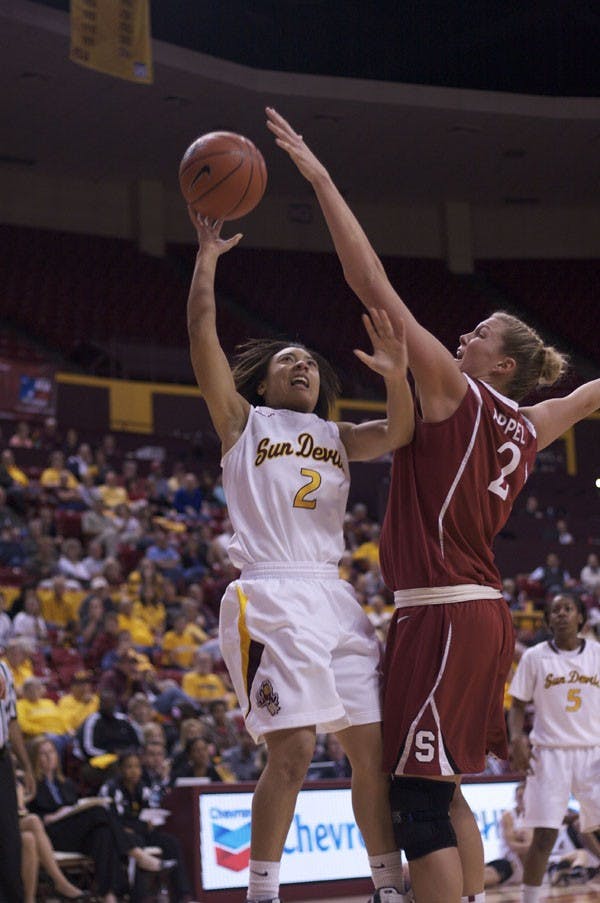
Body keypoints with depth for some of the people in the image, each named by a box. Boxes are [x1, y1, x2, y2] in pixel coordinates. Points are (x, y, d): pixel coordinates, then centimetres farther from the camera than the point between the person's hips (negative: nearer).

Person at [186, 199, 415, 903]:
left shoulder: (336, 436, 22)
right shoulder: (243, 422, 12)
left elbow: (398, 434, 2)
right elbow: (202, 338, 0)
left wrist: (396, 377, -16)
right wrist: (207, 259, -3)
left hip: (334, 598, 5)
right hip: (270, 597, -5)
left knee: (374, 746, 3)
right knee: (292, 751, -15)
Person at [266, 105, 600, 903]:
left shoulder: (455, 391, -8)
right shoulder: (528, 427, 12)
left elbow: (375, 287, -13)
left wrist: (321, 180, -12)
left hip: (443, 617, -9)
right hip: (483, 612, 9)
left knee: (418, 800, -8)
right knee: (443, 792, 18)